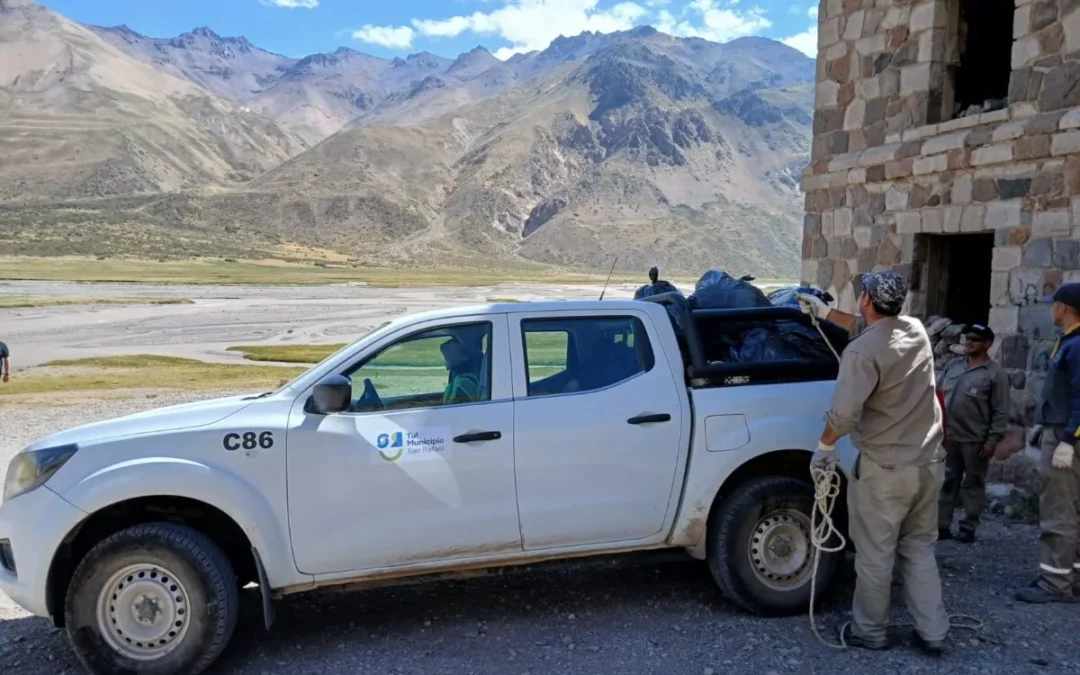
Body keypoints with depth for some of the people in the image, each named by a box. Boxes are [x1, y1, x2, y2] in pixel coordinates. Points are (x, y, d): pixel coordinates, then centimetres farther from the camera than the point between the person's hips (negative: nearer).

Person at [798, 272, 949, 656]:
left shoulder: (863, 351, -20)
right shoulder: (916, 331, 4)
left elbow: (844, 413, -23)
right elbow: (871, 328, 25)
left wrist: (824, 446, -5)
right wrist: (825, 313, 32)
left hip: (885, 469, -7)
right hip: (929, 463, 7)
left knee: (875, 555, 8)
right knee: (919, 548, 19)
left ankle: (869, 631, 23)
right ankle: (933, 632, 23)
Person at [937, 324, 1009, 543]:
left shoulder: (995, 373, -5)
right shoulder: (953, 367, 11)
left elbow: (1000, 411, -8)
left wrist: (993, 439, -13)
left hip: (975, 440, -5)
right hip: (947, 437, 5)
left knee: (973, 484, 5)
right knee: (945, 482, 8)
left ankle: (968, 528, 13)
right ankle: (942, 525, 14)